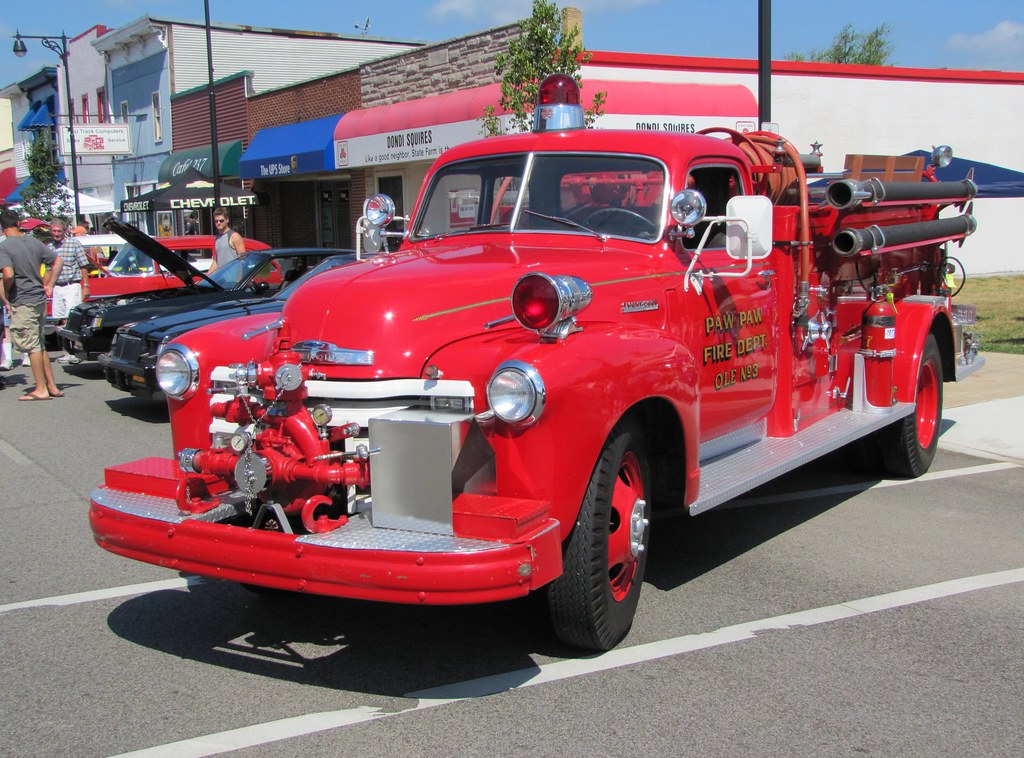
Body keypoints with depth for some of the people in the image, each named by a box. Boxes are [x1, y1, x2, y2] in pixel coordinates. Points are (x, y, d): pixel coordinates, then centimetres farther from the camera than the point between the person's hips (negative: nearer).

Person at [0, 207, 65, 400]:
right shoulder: (34, 242, 7)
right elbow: (58, 261, 11)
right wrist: (49, 285, 11)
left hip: (22, 302, -7)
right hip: (39, 298, 7)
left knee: (32, 346, -1)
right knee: (40, 345, 15)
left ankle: (41, 389, 3)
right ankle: (52, 387, 16)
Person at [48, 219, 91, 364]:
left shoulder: (74, 244, -3)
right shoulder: (49, 247, 11)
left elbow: (84, 266, -2)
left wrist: (86, 286, -6)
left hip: (72, 286, -5)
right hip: (57, 287, 5)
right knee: (64, 321, 6)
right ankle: (68, 351, 11)